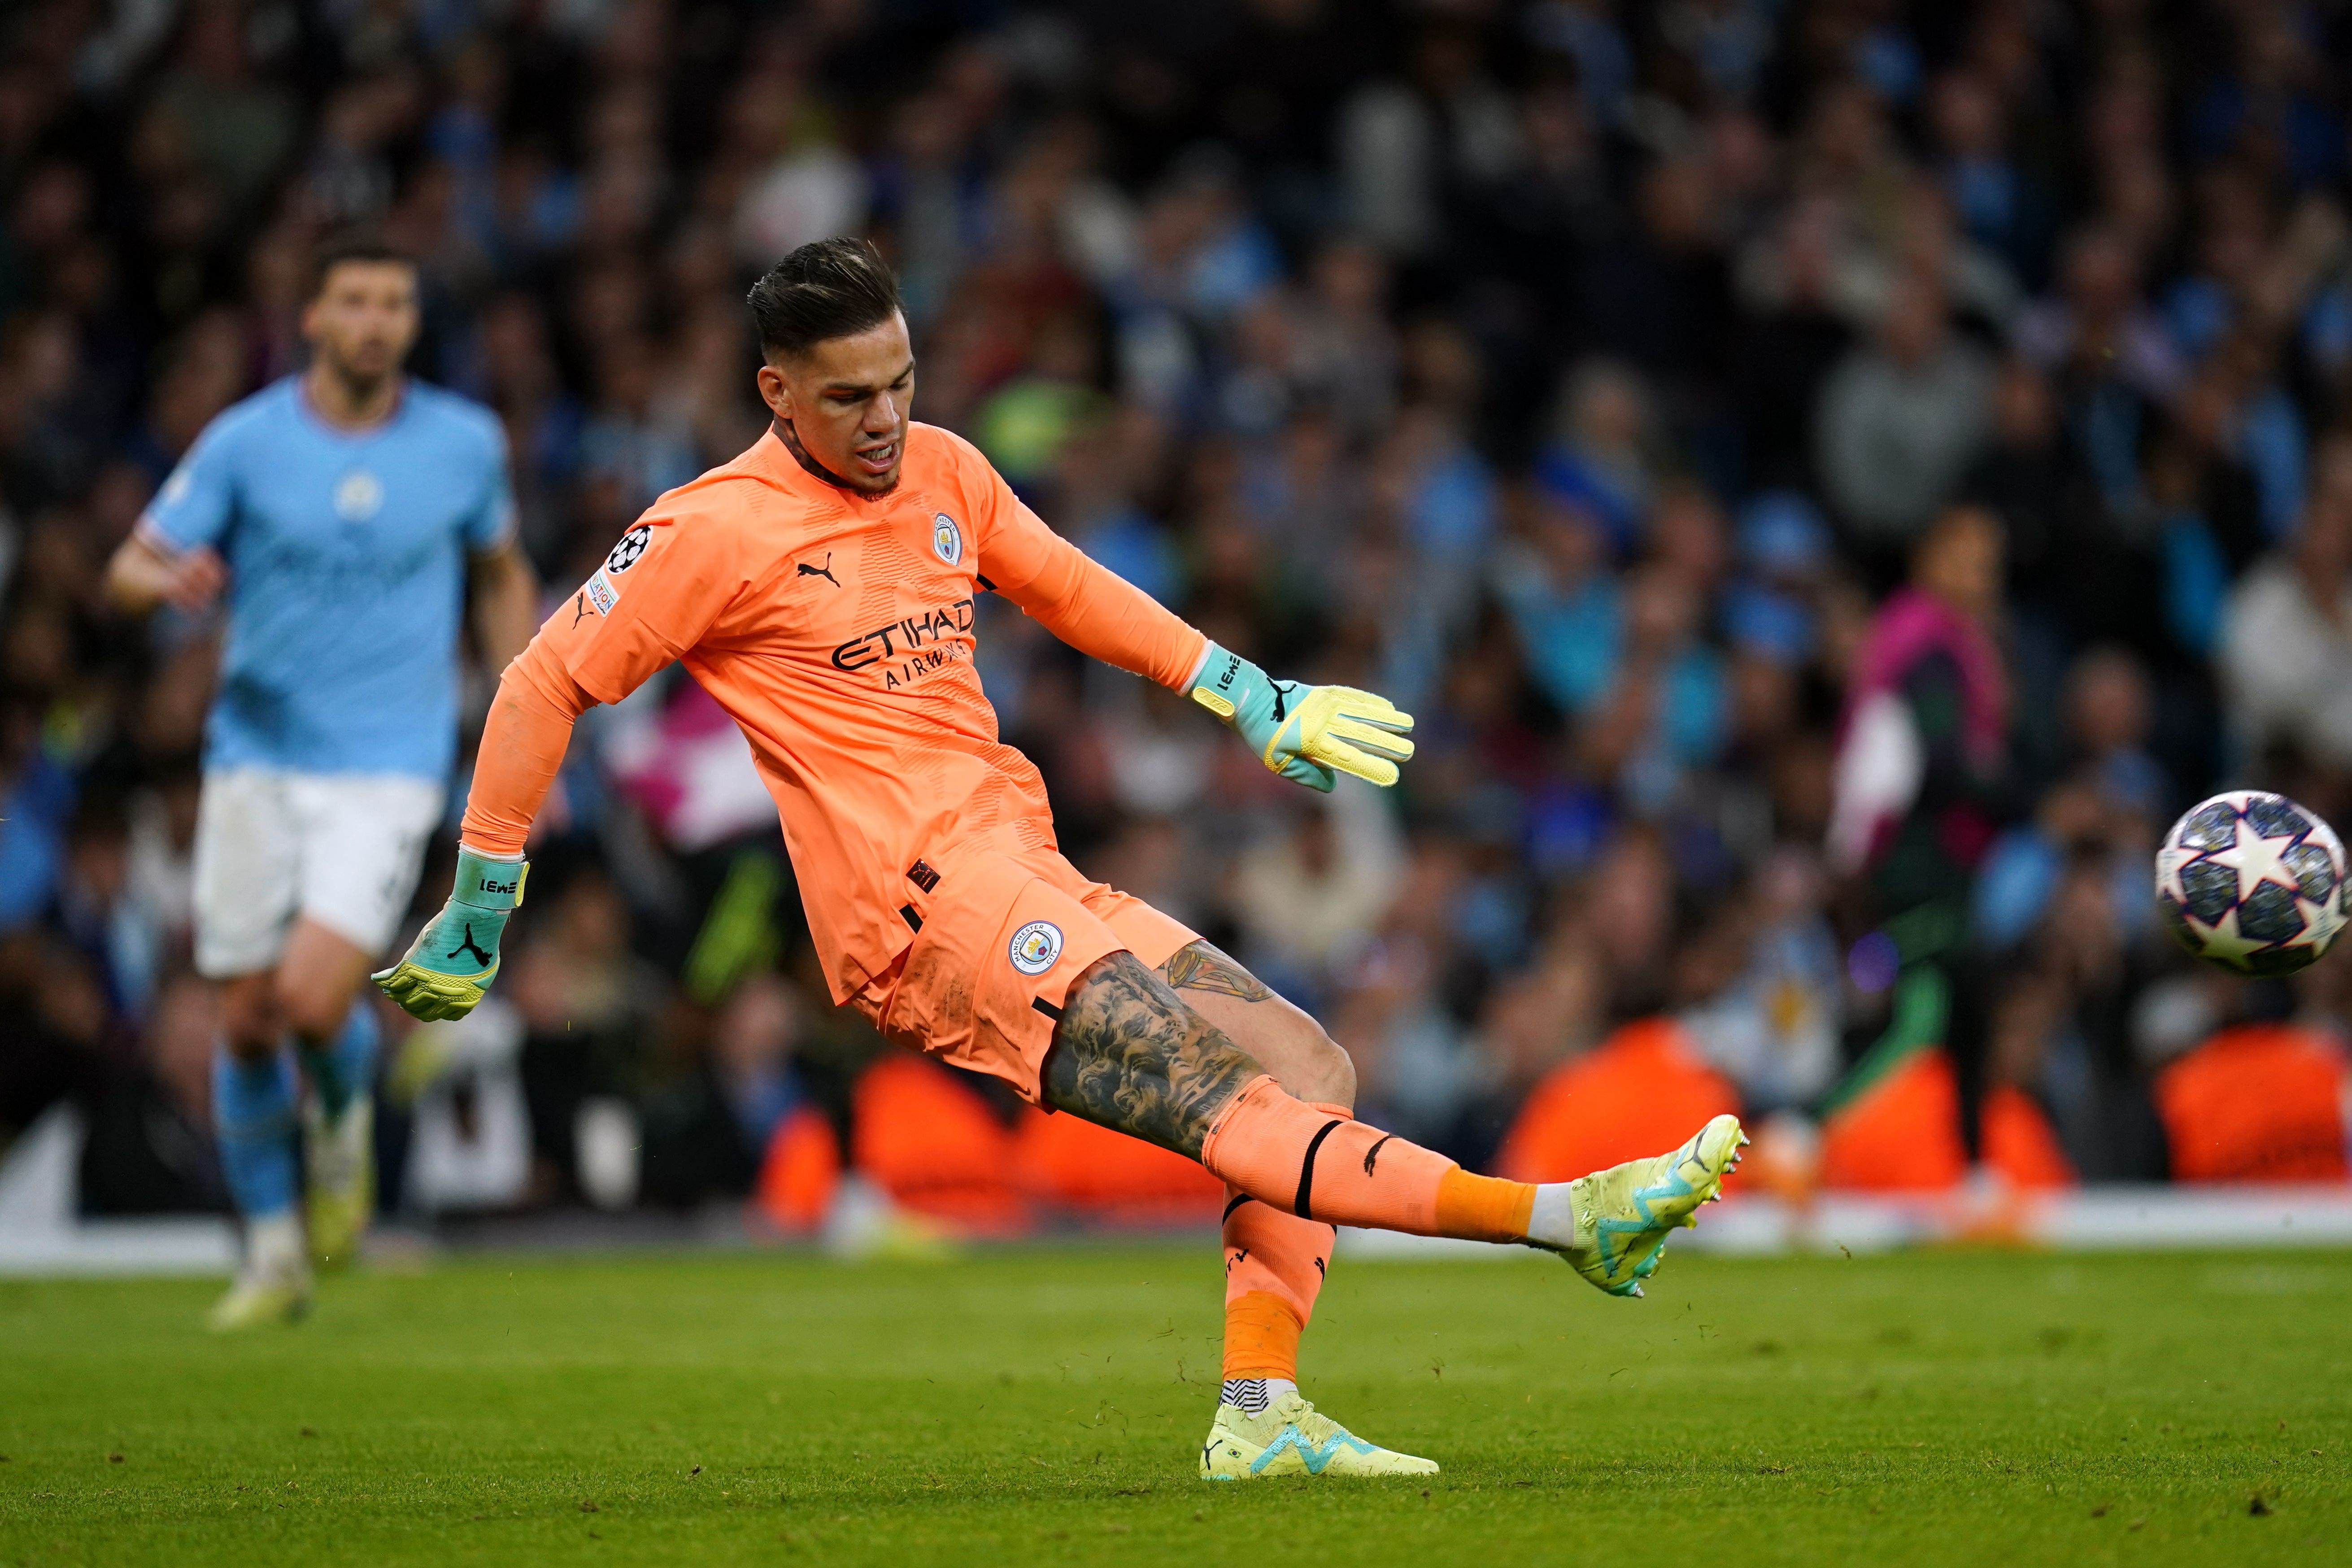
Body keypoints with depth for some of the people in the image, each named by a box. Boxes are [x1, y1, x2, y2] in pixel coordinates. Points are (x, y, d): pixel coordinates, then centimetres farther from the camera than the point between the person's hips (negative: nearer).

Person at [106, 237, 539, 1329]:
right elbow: (129, 572, -3)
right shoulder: (246, 441, -3)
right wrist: (171, 582, -28)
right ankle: (274, 1255, 21)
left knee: (315, 1001, -19)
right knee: (247, 1023, 3)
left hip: (388, 769, -1)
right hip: (257, 759, 1)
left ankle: (343, 1118, 16)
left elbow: (503, 576, 17)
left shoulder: (466, 444, 1)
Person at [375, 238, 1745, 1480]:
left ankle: (1260, 1413, -14)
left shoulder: (942, 472, 16)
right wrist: (477, 918, 2)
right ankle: (1558, 1217, -35)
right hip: (925, 909, -9)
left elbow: (1069, 589, 33)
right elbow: (544, 687, 0)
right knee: (1228, 1101, -22)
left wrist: (1254, 698, 31)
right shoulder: (719, 532, -4)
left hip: (1036, 887, 9)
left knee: (1313, 1067, -3)